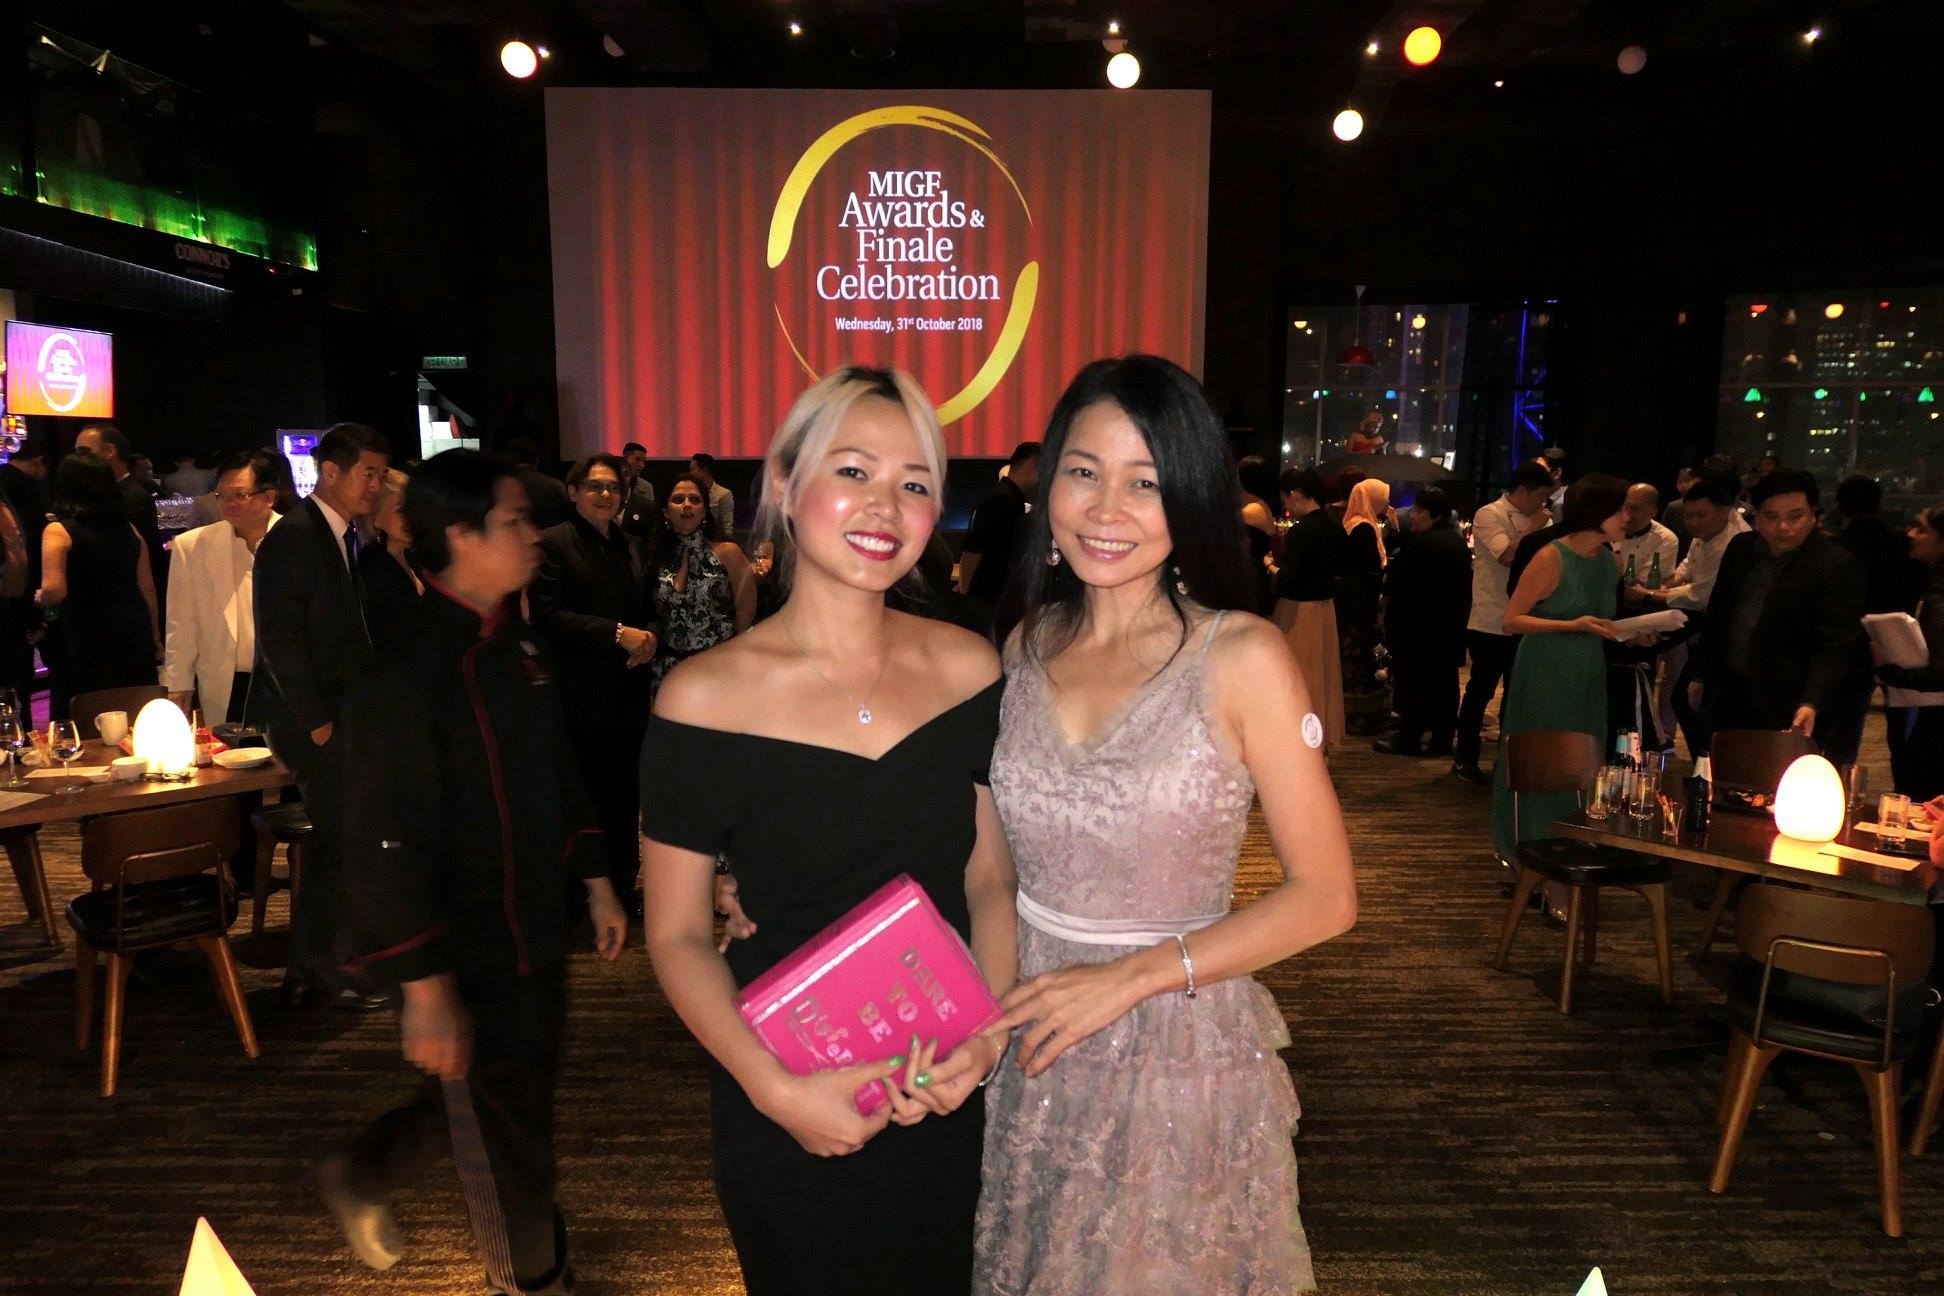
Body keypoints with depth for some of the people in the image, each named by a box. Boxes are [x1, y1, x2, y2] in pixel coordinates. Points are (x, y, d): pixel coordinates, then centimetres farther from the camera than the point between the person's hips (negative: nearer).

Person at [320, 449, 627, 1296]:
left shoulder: (513, 645, 5)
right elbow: (385, 838, -23)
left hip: (534, 932, 8)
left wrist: (596, 882, 16)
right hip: (467, 957, -8)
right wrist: (424, 986, -22)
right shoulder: (407, 669, -23)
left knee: (515, 1099, 25)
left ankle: (360, 1176, 48)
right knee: (505, 1138, 12)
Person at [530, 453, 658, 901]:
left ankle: (622, 888, 30)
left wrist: (649, 637, -3)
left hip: (630, 696, 6)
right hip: (584, 700, -6)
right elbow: (547, 616, -17)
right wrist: (618, 634, -21)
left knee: (625, 798, 15)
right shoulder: (552, 544, -8)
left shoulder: (631, 546, 14)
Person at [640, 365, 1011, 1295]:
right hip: (786, 1118, -3)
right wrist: (774, 1087, -19)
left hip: (955, 1097, 3)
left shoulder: (968, 668, -6)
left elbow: (992, 877, 1)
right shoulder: (704, 698, -15)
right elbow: (678, 935, -8)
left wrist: (990, 1030, -14)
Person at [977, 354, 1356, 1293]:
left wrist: (1134, 975, -17)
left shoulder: (1241, 658, -14)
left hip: (1178, 1050, -4)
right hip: (1027, 1043, 4)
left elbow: (1325, 897, -12)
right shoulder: (1026, 647, -1)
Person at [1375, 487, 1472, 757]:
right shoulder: (1459, 543, 10)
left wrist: (1387, 612, 3)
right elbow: (1466, 587, 17)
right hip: (1451, 626, 8)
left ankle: (1409, 739, 4)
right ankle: (1441, 739, 17)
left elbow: (1392, 585, -13)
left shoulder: (1418, 543, -17)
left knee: (1411, 682, -1)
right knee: (1444, 682, 10)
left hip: (1416, 625, -8)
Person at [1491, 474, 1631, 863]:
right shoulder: (1551, 558, -14)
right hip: (1545, 674, -7)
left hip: (1589, 677, 7)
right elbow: (1512, 620, -15)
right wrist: (1574, 625, -23)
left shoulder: (1611, 562, 9)